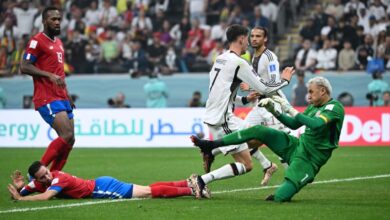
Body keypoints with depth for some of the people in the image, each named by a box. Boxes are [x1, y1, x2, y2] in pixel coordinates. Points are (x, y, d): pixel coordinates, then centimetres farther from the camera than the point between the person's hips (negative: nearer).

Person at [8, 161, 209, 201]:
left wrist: (21, 198, -31)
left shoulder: (58, 179, -22)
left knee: (149, 192, -9)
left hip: (102, 188, -7)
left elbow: (45, 197, -38)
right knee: (149, 190, 10)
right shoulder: (40, 183, 2)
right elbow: (18, 194, 6)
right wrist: (18, 187, -17)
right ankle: (187, 183, 14)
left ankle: (190, 188, -7)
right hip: (99, 186, 7)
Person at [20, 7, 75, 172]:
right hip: (47, 98, -9)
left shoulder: (58, 42, 19)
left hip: (61, 98, 9)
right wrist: (49, 75, -22)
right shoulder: (37, 41, -7)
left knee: (69, 140, 5)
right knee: (67, 136, -19)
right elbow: (24, 67, -14)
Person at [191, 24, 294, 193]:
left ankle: (210, 152, 14)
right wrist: (284, 80, 9)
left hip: (213, 115, 9)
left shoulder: (220, 59, 14)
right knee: (246, 165, -6)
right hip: (222, 120, -9)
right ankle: (202, 180, -15)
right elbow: (264, 89, -7)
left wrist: (245, 99, 26)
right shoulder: (238, 62, -13)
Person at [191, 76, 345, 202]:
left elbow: (316, 124, -33)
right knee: (258, 131, -4)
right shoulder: (313, 107, 12)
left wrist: (290, 109, -29)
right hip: (296, 145, 8)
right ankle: (211, 145, 3)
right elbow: (294, 124, 21)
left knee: (280, 197, -25)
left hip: (308, 161, -8)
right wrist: (273, 110, 7)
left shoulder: (335, 107, -15)